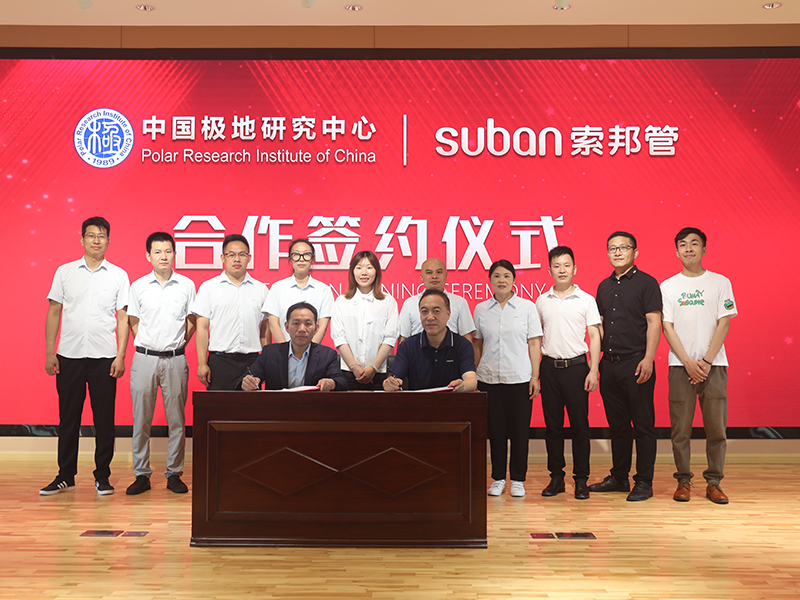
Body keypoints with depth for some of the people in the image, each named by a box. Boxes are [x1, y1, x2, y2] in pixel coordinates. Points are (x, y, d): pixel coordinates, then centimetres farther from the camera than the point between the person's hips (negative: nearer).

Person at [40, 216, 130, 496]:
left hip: (104, 357, -1)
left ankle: (102, 476, 14)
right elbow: (54, 313, 7)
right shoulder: (65, 272, 7)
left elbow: (123, 318, 3)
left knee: (104, 419, 3)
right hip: (69, 356, 1)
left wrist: (121, 356, -4)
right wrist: (50, 353, 2)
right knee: (68, 418, 8)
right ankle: (65, 476, 20)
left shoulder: (118, 275, 4)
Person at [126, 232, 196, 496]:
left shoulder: (187, 285, 3)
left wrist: (177, 344, 6)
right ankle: (141, 475, 14)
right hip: (144, 358, 0)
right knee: (141, 419, 4)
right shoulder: (138, 286, 4)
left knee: (176, 419, 4)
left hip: (175, 359, 0)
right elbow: (133, 322, 13)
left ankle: (174, 474, 14)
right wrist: (148, 346, 6)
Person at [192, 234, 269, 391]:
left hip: (252, 361, 2)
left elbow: (265, 330, 13)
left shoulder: (260, 289, 11)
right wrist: (202, 364, -5)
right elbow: (202, 328, 2)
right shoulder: (208, 287, 6)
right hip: (219, 361, -1)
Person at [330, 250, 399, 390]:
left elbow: (390, 338, 0)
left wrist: (374, 368, -9)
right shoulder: (341, 302, 8)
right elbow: (339, 337, 1)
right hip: (348, 372, 0)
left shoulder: (389, 302, 7)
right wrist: (355, 368, -8)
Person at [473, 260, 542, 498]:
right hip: (489, 378, 1)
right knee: (495, 429, 6)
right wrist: (472, 376, 7)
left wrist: (535, 376, -3)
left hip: (519, 378, -1)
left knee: (520, 430, 3)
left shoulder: (527, 307, 2)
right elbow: (477, 345, 12)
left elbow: (535, 343, 2)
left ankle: (518, 479, 17)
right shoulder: (480, 309, 7)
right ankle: (498, 478, 20)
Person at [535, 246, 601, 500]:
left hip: (576, 366, -2)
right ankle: (556, 477, 17)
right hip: (549, 367, 2)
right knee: (552, 424, 7)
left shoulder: (586, 300, 2)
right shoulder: (542, 301, 9)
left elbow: (594, 336, 1)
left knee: (580, 424, 1)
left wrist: (593, 370, -7)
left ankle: (581, 480, 11)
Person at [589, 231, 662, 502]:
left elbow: (654, 322, -9)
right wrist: (599, 359, 11)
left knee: (643, 425, 1)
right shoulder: (604, 286, 15)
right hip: (609, 364, 6)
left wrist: (648, 359, -18)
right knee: (617, 425, 14)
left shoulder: (646, 283, -3)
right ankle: (619, 477, 24)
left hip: (636, 363, -6)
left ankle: (644, 482, 8)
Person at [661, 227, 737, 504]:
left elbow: (723, 324, 0)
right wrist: (688, 362, -9)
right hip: (680, 366, 0)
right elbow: (667, 327, 1)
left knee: (716, 426, 1)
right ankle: (684, 481, 13)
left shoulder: (720, 282, 6)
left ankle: (713, 482, 14)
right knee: (680, 428, 2)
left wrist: (706, 362, -8)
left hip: (714, 365, 0)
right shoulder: (667, 286, 7)